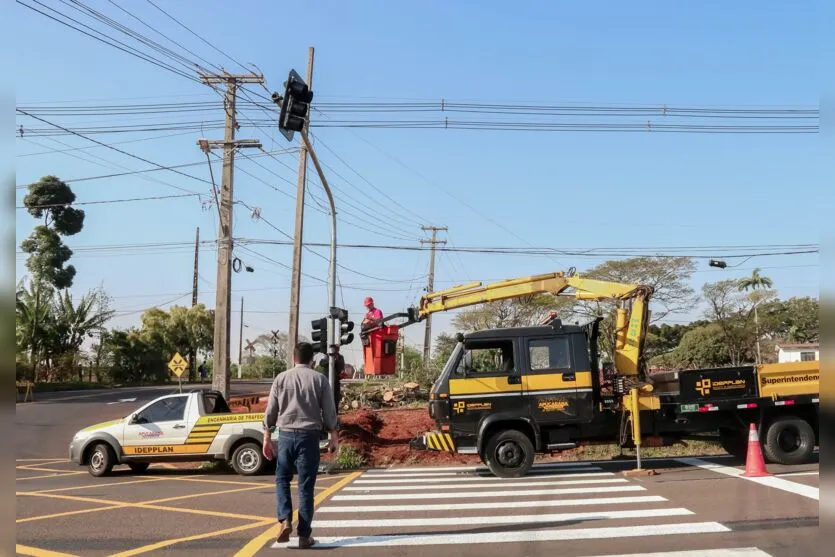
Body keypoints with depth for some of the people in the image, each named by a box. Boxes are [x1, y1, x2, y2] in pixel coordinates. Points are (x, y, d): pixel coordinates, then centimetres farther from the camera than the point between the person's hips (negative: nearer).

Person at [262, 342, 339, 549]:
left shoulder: (281, 378, 4)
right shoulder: (319, 379, 1)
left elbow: (270, 411, 4)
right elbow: (329, 411, 1)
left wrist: (267, 438, 11)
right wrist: (334, 437, 11)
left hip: (286, 434, 1)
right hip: (309, 436, -1)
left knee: (282, 479, 17)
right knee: (306, 485, 4)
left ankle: (285, 520, -4)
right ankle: (304, 535, 6)